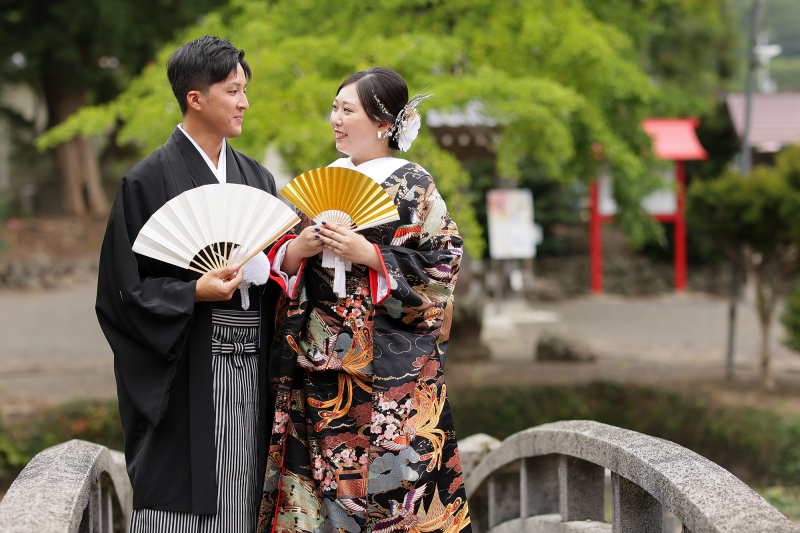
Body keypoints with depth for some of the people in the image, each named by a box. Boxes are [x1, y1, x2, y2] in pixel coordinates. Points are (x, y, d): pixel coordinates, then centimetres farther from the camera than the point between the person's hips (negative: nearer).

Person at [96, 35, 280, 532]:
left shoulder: (257, 177, 14)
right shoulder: (148, 182, -4)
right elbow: (126, 287, -7)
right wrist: (194, 292, -20)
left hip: (251, 373, 5)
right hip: (187, 377, -5)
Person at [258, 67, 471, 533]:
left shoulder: (414, 187, -1)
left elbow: (442, 266, -7)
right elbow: (282, 263, 16)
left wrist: (370, 256, -15)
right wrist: (298, 248, -6)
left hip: (388, 368, -5)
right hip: (318, 363, 5)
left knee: (388, 474, -6)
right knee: (318, 476, 2)